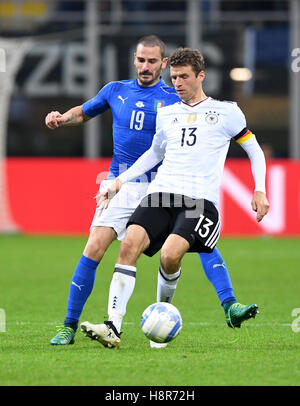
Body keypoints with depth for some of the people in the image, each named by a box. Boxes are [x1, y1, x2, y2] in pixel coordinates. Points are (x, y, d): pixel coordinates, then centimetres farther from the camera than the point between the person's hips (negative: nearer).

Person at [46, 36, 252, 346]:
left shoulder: (174, 99, 1)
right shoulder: (115, 91, 9)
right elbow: (83, 112, 25)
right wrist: (62, 118, 5)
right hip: (121, 185, 1)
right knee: (93, 249, -11)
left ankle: (229, 306, -16)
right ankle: (69, 326, -1)